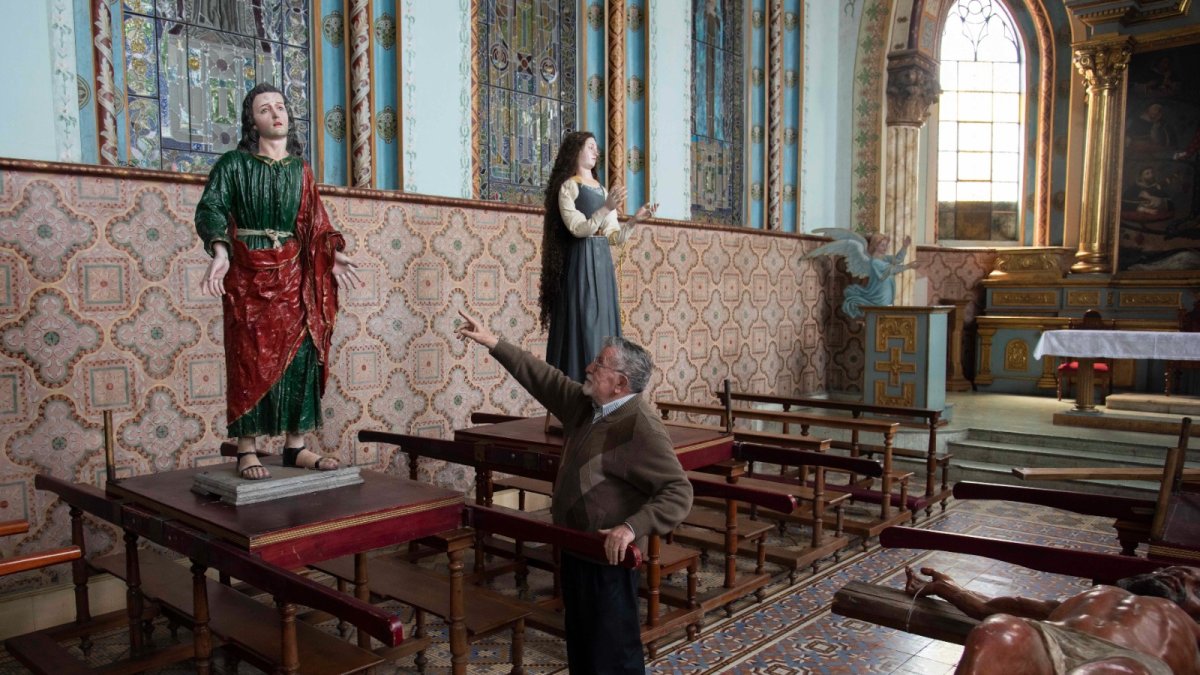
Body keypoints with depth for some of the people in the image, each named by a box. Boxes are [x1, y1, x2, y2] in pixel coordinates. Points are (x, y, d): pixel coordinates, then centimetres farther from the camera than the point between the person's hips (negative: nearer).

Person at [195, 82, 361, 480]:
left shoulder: (300, 169, 13)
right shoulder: (234, 163, 1)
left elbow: (315, 222, 12)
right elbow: (210, 209, -9)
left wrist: (332, 254, -4)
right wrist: (220, 251, -25)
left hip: (293, 274, 4)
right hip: (248, 273, -4)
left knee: (300, 355, 0)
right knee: (250, 359, -3)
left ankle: (296, 446, 7)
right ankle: (246, 451, 2)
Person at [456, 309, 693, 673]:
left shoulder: (641, 426, -23)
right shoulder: (585, 404, 4)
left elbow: (678, 492, -27)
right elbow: (543, 378, 13)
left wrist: (633, 527, -37)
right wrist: (492, 342, 13)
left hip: (608, 556, -9)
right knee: (580, 641, 22)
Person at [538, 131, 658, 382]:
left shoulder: (602, 190, 18)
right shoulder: (568, 186, -1)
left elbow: (614, 236, 11)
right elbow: (578, 229, -14)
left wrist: (635, 219, -4)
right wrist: (607, 208, -23)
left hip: (603, 261, 7)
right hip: (581, 262, -7)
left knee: (604, 323, 5)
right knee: (583, 324, -9)